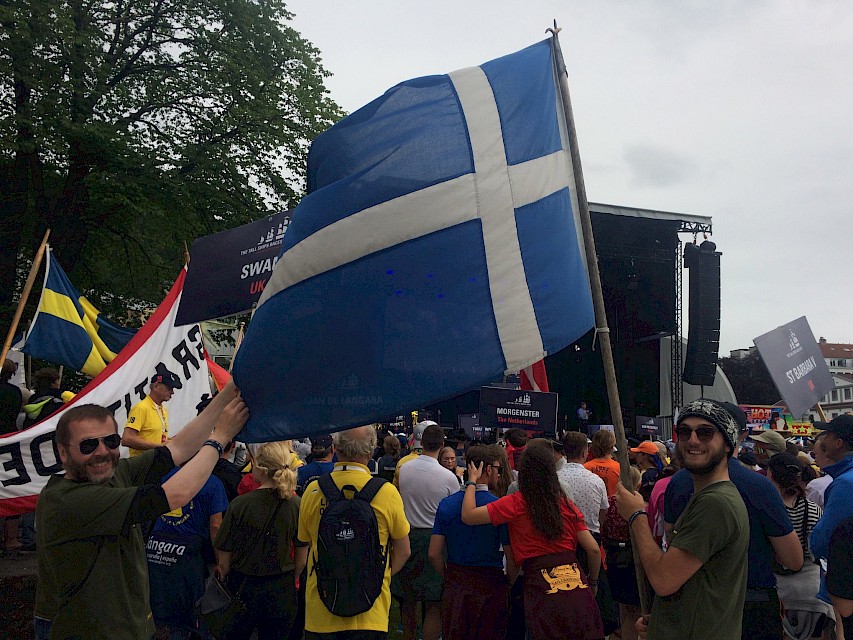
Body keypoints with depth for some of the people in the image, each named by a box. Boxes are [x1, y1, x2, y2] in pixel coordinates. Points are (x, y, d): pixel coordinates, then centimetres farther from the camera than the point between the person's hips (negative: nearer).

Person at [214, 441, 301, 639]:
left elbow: (224, 559, -9)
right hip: (281, 591, 2)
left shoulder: (240, 504, -18)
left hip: (243, 587, -1)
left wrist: (224, 576, 11)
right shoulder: (296, 504, -12)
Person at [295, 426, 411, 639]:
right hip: (369, 614, -2)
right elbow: (403, 552, -1)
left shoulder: (313, 490, -6)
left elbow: (302, 554, 6)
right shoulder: (386, 492, -12)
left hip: (320, 611, 2)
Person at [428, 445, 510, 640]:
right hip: (490, 586, -3)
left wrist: (449, 577, 12)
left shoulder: (447, 504, -4)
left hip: (455, 586, 3)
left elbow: (434, 554, -3)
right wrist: (509, 583, 2)